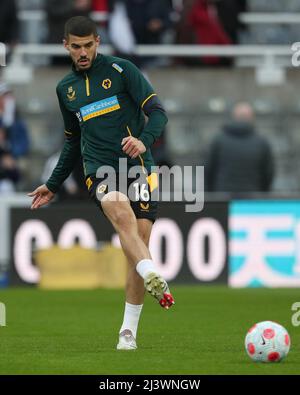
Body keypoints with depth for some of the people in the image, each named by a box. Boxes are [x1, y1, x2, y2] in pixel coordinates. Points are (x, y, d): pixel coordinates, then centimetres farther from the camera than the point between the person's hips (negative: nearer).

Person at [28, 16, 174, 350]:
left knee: (139, 242, -8)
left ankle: (128, 331, 3)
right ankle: (154, 280, -51)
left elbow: (157, 112, -4)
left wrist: (144, 140, -24)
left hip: (137, 166, -2)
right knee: (121, 211, -33)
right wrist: (53, 185, 30)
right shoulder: (65, 88, 17)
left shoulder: (120, 70, 3)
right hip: (99, 171, 2)